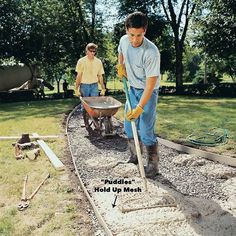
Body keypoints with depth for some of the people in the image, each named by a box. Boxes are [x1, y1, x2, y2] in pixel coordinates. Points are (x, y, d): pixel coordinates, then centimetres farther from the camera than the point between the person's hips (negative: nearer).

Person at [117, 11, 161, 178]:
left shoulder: (151, 52, -31)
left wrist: (139, 108, -32)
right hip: (132, 88, 7)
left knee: (146, 132, -10)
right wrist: (121, 66, 1)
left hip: (148, 92, -7)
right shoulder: (124, 40, -10)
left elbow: (150, 84, -29)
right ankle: (134, 157, 33)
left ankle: (153, 166, 7)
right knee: (129, 126, 14)